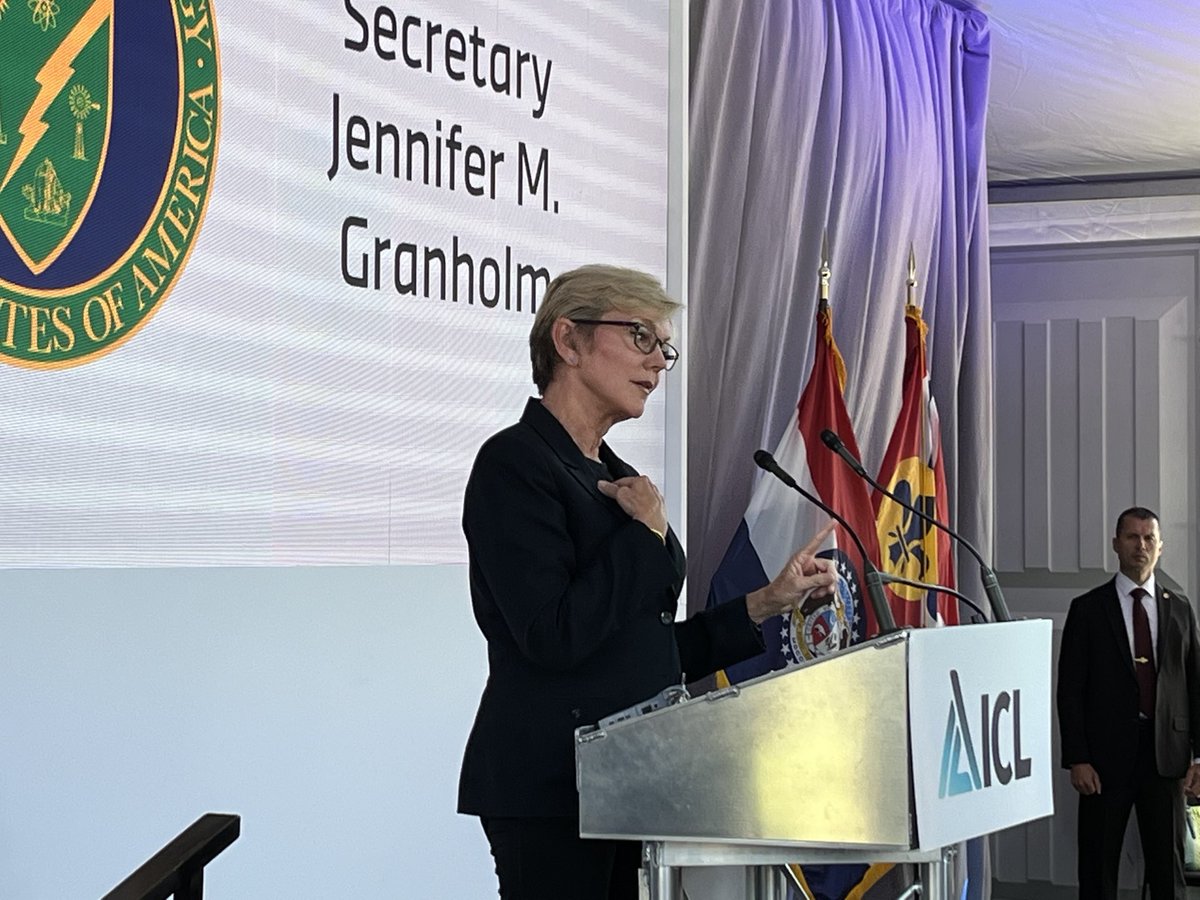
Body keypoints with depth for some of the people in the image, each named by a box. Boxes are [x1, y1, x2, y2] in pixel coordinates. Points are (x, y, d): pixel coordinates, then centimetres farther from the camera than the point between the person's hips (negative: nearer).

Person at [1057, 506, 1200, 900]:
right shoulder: (1087, 609, 2)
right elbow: (1070, 689, -1)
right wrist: (1076, 760, -8)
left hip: (1166, 754, 2)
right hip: (1107, 754, -2)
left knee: (1168, 867, 5)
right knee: (1098, 867, 3)